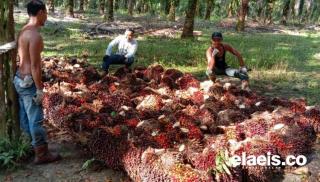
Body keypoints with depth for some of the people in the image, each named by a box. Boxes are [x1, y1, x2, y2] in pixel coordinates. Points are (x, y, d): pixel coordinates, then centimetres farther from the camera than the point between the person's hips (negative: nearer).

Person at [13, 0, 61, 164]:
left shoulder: (23, 31, 9)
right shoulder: (35, 35, -22)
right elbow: (34, 66, -22)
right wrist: (39, 89, -17)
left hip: (20, 79, 10)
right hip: (28, 82, -10)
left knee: (25, 116, 19)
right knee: (36, 119, 1)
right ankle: (41, 154, 13)